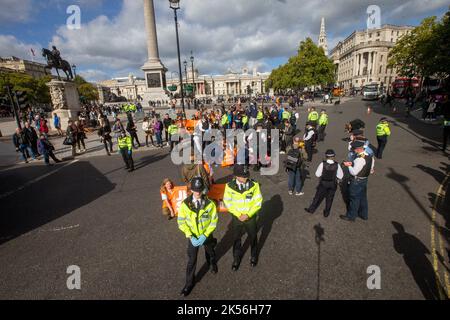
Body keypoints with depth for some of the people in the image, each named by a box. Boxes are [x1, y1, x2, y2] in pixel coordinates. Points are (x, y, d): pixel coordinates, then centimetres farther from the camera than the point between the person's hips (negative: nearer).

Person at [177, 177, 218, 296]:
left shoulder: (210, 204, -22)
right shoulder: (185, 204, -20)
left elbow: (214, 221, -13)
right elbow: (181, 222, -12)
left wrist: (204, 236, -20)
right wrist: (190, 237, -21)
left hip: (207, 236, 1)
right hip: (193, 237, 0)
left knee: (210, 253, 27)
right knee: (192, 260, 9)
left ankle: (212, 263, 60)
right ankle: (189, 282, 33)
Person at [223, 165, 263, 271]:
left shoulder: (254, 185, -18)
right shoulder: (230, 186, -17)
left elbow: (258, 202, -11)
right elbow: (227, 202, -9)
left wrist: (248, 215, -18)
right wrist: (238, 215, -15)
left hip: (250, 217, 0)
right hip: (236, 217, 0)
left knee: (253, 237, 21)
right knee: (236, 239, 17)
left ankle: (254, 256, 49)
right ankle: (236, 258, 43)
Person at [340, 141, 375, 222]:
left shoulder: (360, 159, -28)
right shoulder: (370, 156, 1)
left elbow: (354, 172, -28)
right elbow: (371, 170, 11)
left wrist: (349, 166, -9)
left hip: (356, 181, -9)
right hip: (365, 179, 9)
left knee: (354, 199, 7)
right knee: (363, 197, 23)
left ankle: (351, 216, 24)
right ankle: (364, 215, 39)